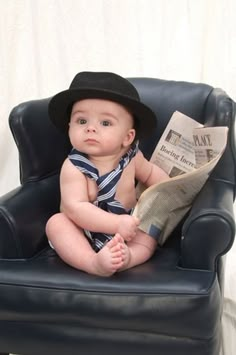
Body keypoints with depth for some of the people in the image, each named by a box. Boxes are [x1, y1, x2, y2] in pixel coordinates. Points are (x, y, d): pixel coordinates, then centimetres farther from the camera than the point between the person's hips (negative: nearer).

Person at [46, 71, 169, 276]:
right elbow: (76, 208, -33)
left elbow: (151, 173, 13)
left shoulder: (131, 157, -9)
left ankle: (129, 256, -41)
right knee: (56, 223, -26)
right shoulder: (74, 167, -23)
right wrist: (116, 223, -42)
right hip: (86, 233, -3)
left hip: (127, 228, 4)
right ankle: (93, 262, -43)